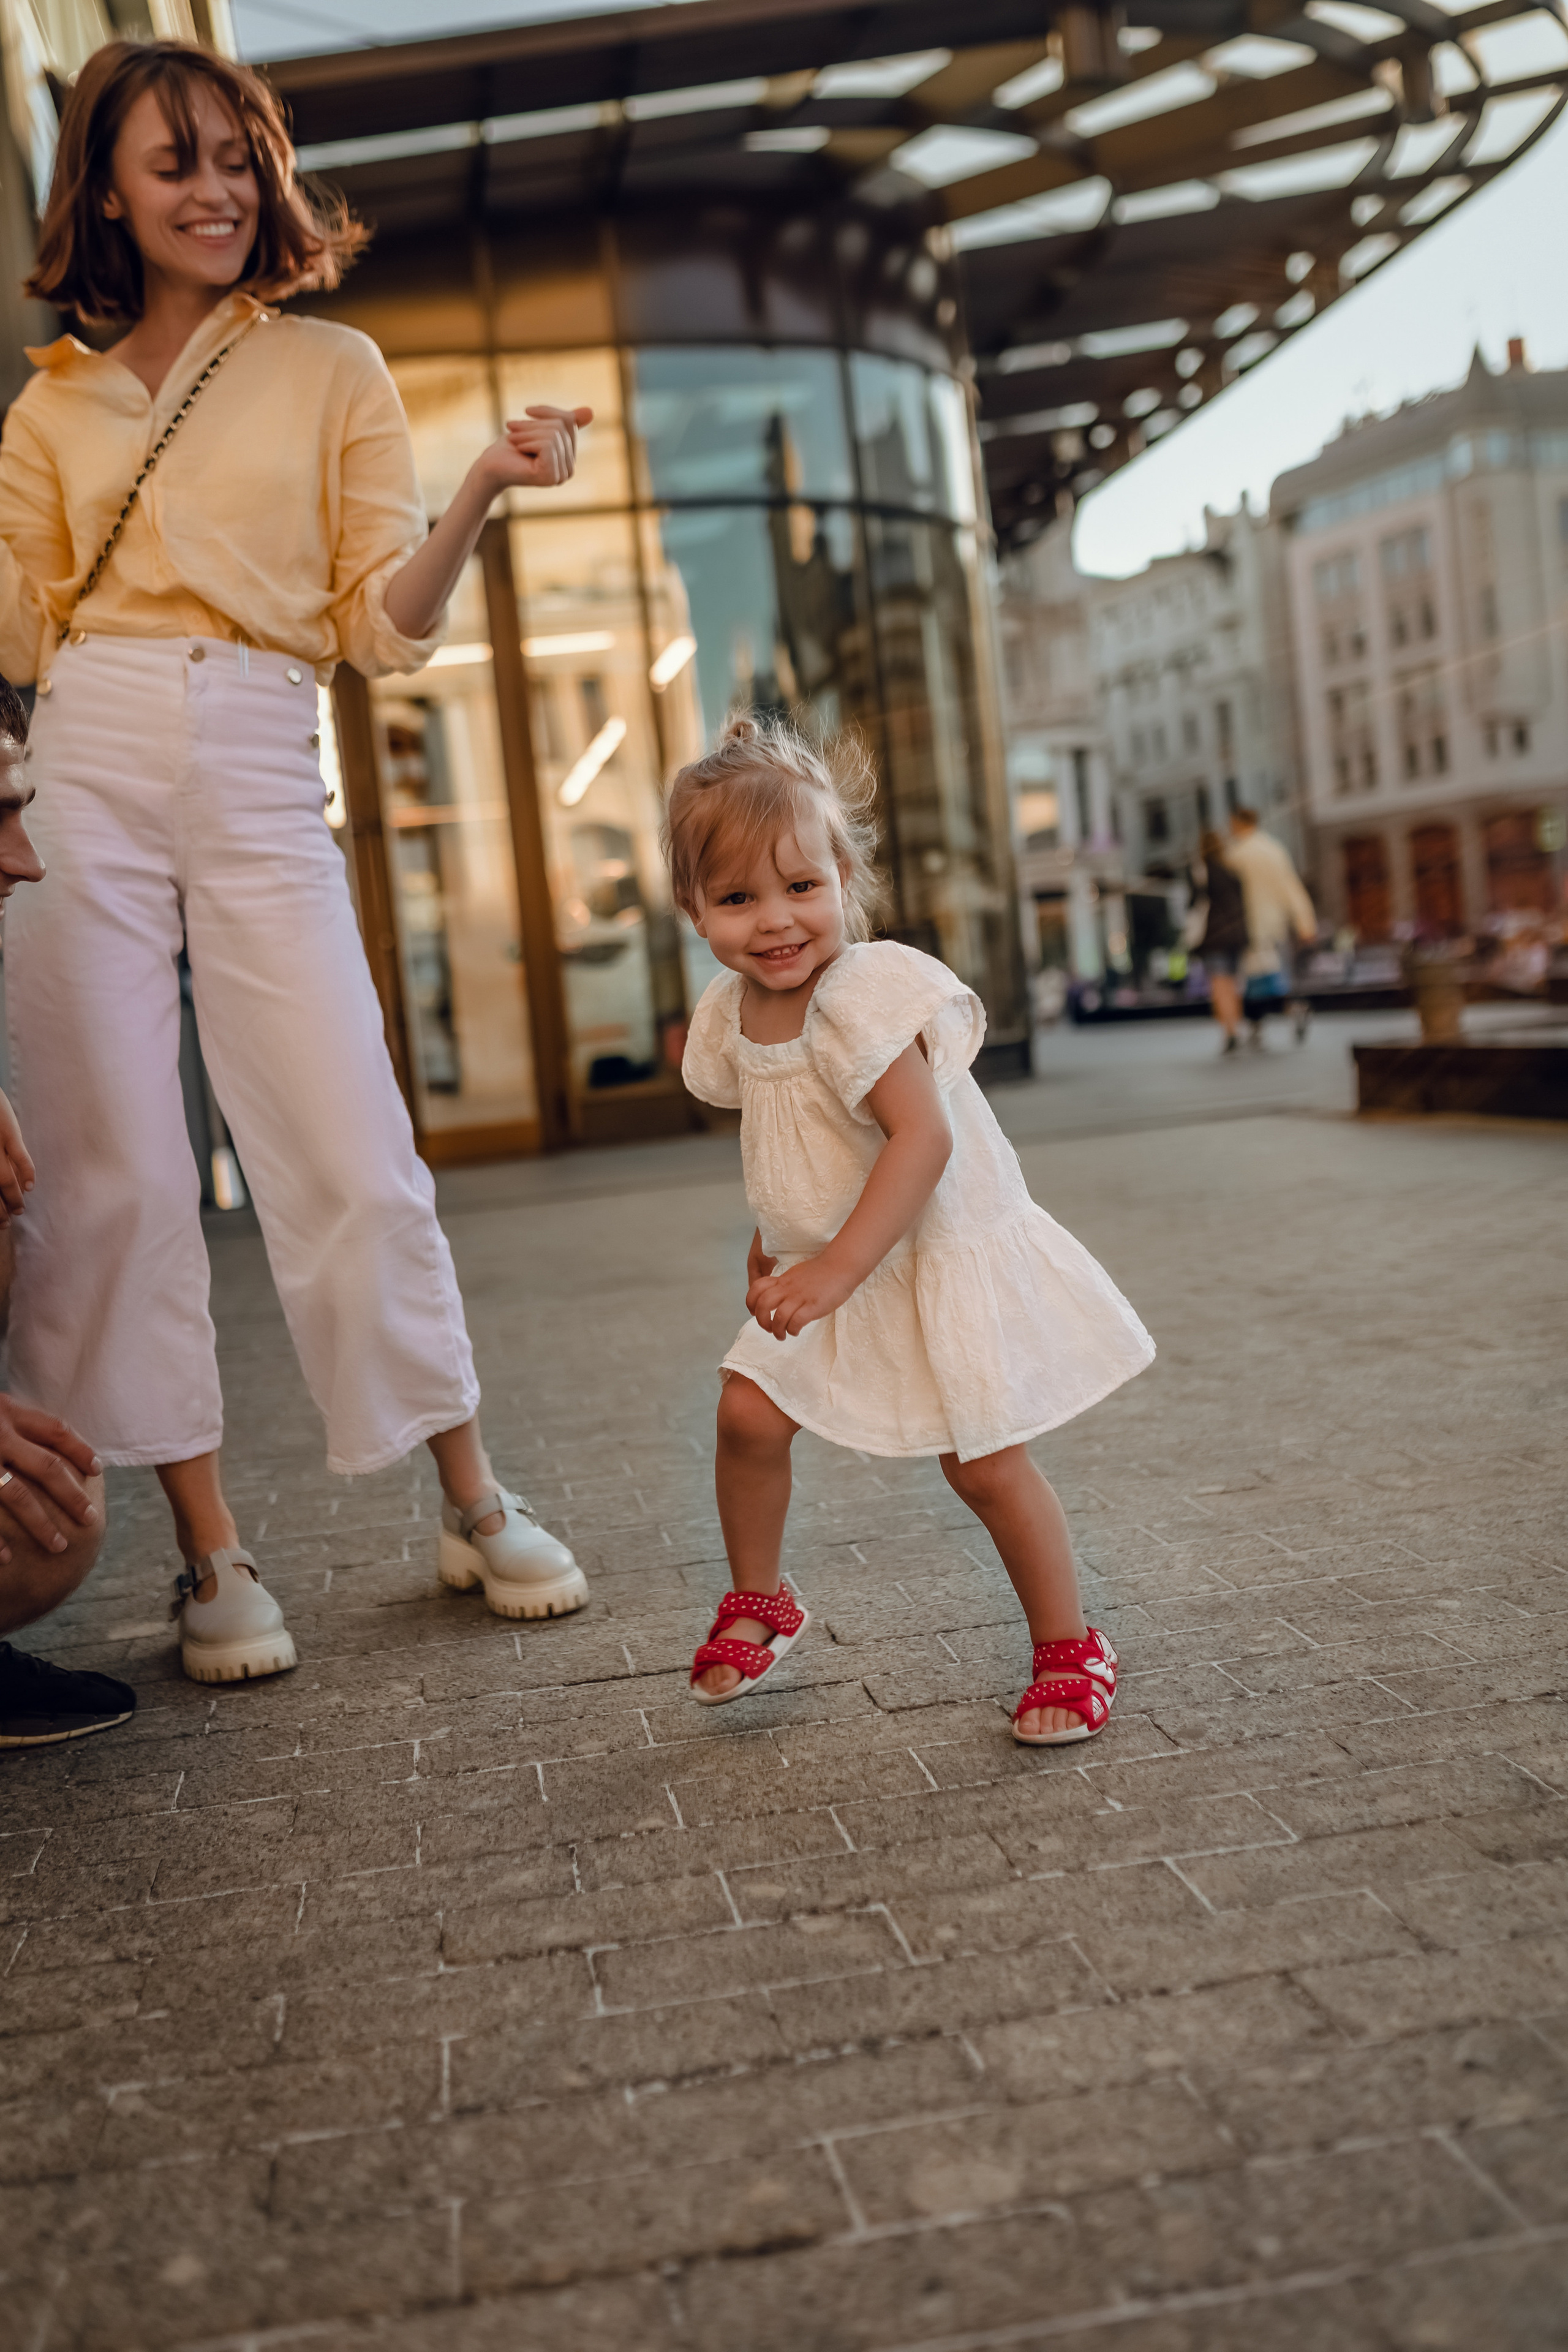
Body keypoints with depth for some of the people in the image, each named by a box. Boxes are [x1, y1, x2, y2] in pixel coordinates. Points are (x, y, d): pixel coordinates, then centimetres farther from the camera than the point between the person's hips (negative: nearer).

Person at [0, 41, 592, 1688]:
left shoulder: (332, 368, 12)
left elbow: (386, 628, 6)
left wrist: (477, 497, -10)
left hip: (260, 778, -2)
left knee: (355, 1161, -7)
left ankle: (474, 1508, 10)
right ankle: (210, 1554, 7)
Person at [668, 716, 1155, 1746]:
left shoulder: (866, 995, -27)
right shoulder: (733, 1015, -1)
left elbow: (923, 1139, -35)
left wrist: (836, 1268, -38)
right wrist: (776, 1239, 16)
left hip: (942, 1256, -7)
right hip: (825, 1267, 7)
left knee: (984, 1460, -3)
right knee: (749, 1413, -3)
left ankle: (1070, 1646, 18)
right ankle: (758, 1603, 21)